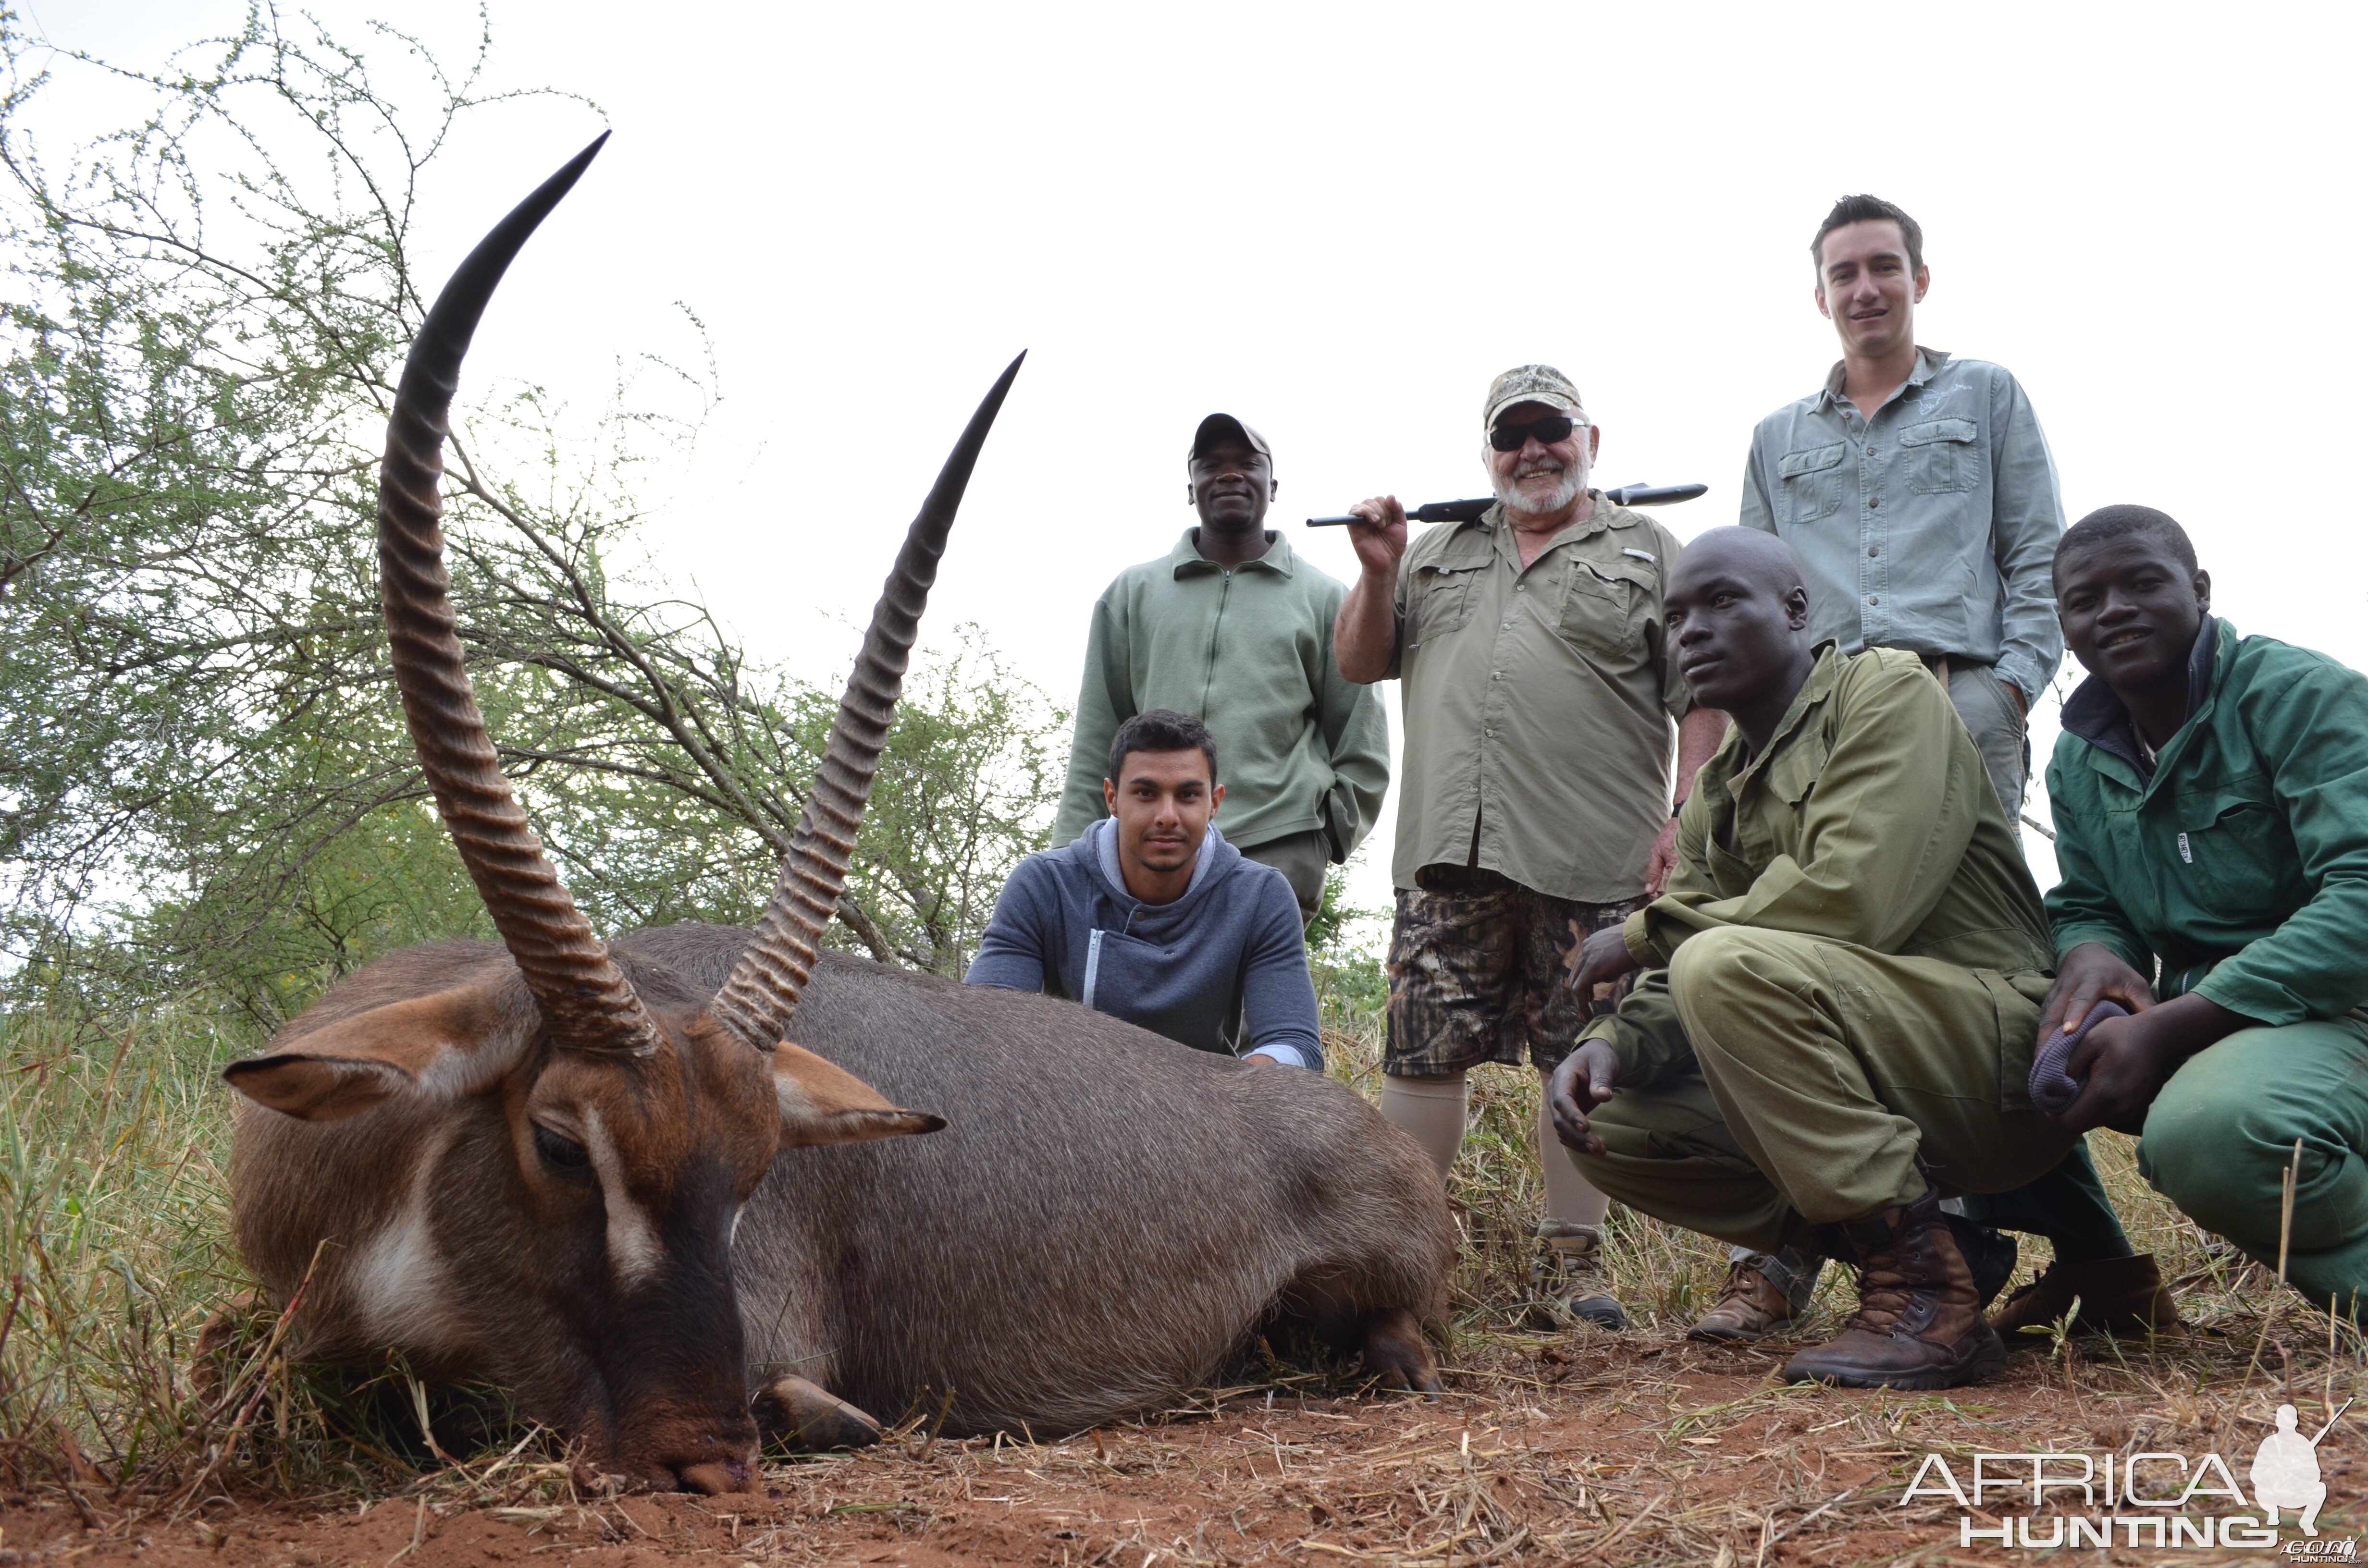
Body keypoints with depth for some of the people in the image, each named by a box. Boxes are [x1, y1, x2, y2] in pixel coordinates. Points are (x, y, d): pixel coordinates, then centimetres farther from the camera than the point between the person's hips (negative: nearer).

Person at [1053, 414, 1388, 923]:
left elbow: (1361, 746, 15)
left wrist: (1328, 831, 3)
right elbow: (1096, 742, 15)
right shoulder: (1132, 593, 18)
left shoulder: (1323, 598, 15)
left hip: (1278, 849, -2)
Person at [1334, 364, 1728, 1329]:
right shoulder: (1439, 554, 22)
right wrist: (1378, 573, 5)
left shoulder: (1650, 554, 10)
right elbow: (1358, 665, 21)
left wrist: (1683, 823, -8)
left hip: (1592, 864, -3)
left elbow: (1700, 701, 3)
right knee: (1422, 1052, 0)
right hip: (1449, 852, 3)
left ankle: (1574, 1258, 11)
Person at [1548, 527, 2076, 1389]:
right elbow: (1679, 991, 9)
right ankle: (1910, 1240, 1)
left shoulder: (1889, 692, -6)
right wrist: (1612, 1042, -15)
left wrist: (1650, 930, -11)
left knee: (1728, 964, -29)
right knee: (1606, 1122, -3)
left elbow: (1856, 897, -22)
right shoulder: (1717, 792, 16)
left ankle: (1927, 1294, -21)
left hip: (2000, 1047, -8)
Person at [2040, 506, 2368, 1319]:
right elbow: (2085, 907, 16)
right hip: (2191, 1018, 7)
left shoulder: (2300, 695, -11)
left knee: (2210, 1127, -39)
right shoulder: (2078, 762, 11)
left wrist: (2168, 1029, -30)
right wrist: (2089, 952, -14)